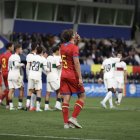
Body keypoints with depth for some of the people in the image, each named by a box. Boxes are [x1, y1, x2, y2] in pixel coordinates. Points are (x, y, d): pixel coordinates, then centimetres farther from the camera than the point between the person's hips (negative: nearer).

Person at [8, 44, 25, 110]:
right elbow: (16, 64, -24)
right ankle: (20, 105, 2)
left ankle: (11, 106, -4)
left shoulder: (11, 57, 18)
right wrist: (22, 64, -6)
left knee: (11, 90, 1)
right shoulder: (17, 56, -7)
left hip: (10, 74, 7)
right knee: (21, 89, 4)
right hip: (16, 74, -7)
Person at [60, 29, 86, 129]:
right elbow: (76, 63, -18)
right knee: (82, 97, 6)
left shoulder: (62, 46, 10)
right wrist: (80, 78, -20)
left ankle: (66, 123, -1)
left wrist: (76, 39, 25)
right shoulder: (74, 47, -12)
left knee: (66, 99, 3)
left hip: (63, 75, 6)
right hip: (72, 75, -6)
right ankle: (73, 118, -6)